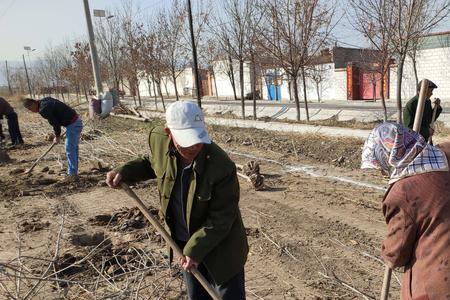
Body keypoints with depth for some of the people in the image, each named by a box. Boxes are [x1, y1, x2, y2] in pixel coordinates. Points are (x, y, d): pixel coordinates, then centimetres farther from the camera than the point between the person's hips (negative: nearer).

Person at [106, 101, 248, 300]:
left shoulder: (221, 166, -33)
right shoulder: (159, 140, -16)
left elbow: (221, 218, -23)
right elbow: (152, 163, 9)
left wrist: (196, 249, -23)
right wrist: (124, 172, -4)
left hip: (220, 247, -5)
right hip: (184, 243, 5)